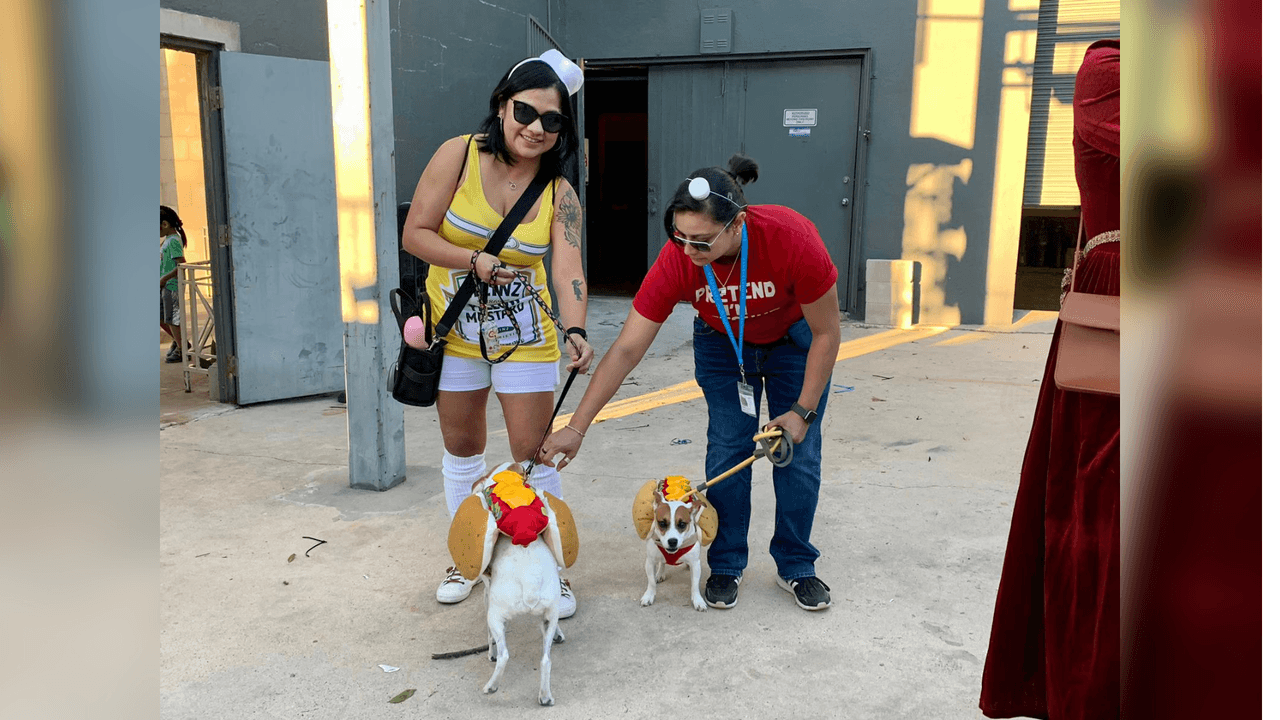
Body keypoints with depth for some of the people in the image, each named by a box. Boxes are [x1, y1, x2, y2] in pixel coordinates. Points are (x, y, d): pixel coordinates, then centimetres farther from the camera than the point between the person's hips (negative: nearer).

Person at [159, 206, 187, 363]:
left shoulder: (173, 241, -17)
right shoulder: (167, 239, 13)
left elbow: (182, 264, -25)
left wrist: (165, 278, -21)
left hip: (172, 285, -10)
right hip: (164, 286, 10)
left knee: (172, 320, -1)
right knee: (160, 317, 16)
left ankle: (181, 350, 10)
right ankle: (178, 341, 31)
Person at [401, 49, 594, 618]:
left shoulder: (559, 194, -10)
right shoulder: (460, 155, -12)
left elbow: (569, 271, -23)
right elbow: (415, 234, -10)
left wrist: (576, 332, -41)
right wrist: (474, 260, -25)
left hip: (525, 337, -1)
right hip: (454, 332, 1)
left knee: (535, 453, 0)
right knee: (461, 448, 14)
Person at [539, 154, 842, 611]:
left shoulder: (791, 239, -38)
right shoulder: (677, 259, -34)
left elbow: (826, 333, -22)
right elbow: (626, 350, -27)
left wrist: (803, 411, -19)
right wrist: (577, 427, -28)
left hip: (794, 339, -1)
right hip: (723, 342, 1)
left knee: (800, 453, -2)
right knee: (727, 449, -5)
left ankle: (795, 568, 16)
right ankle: (725, 566, 13)